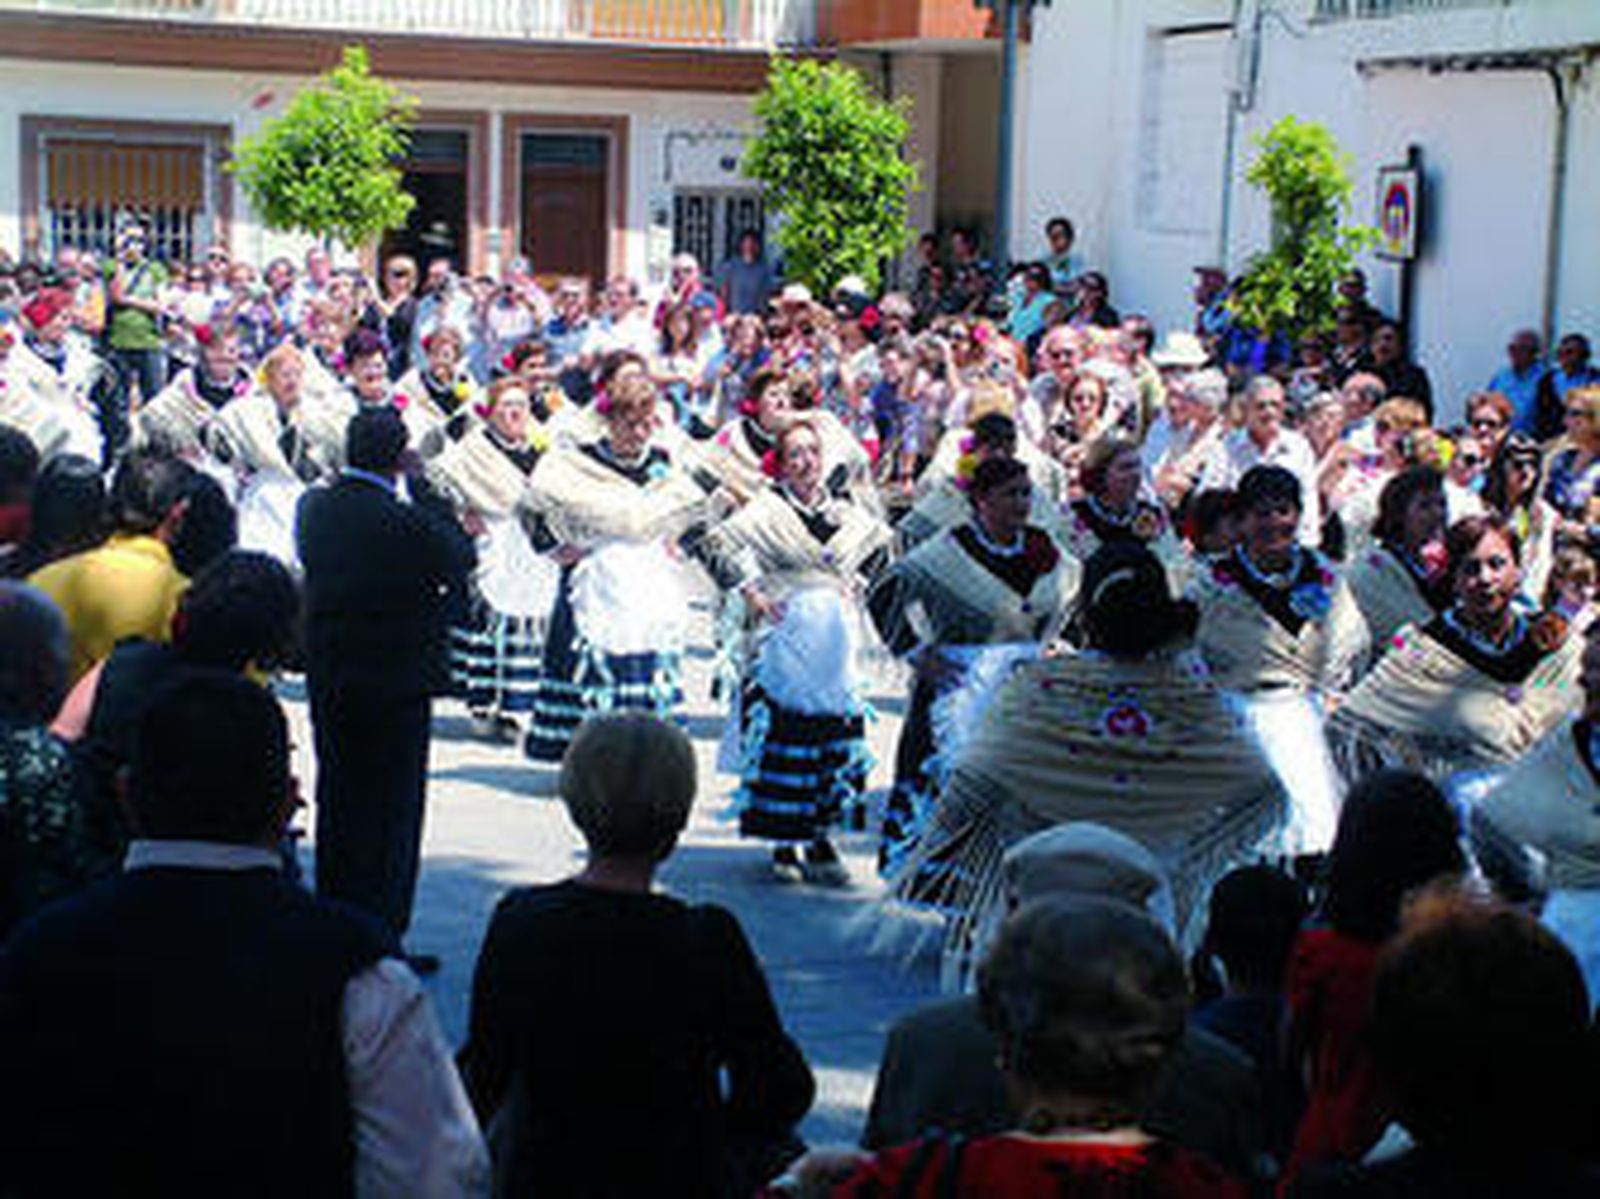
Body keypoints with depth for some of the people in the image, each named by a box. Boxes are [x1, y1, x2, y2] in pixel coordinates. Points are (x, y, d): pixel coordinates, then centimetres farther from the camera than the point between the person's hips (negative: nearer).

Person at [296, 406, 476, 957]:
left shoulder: (314, 508, -3)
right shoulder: (406, 522, -21)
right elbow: (461, 558, -8)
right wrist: (422, 490, -5)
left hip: (328, 678, 6)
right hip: (396, 682, -6)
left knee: (337, 801, 18)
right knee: (392, 809, 4)